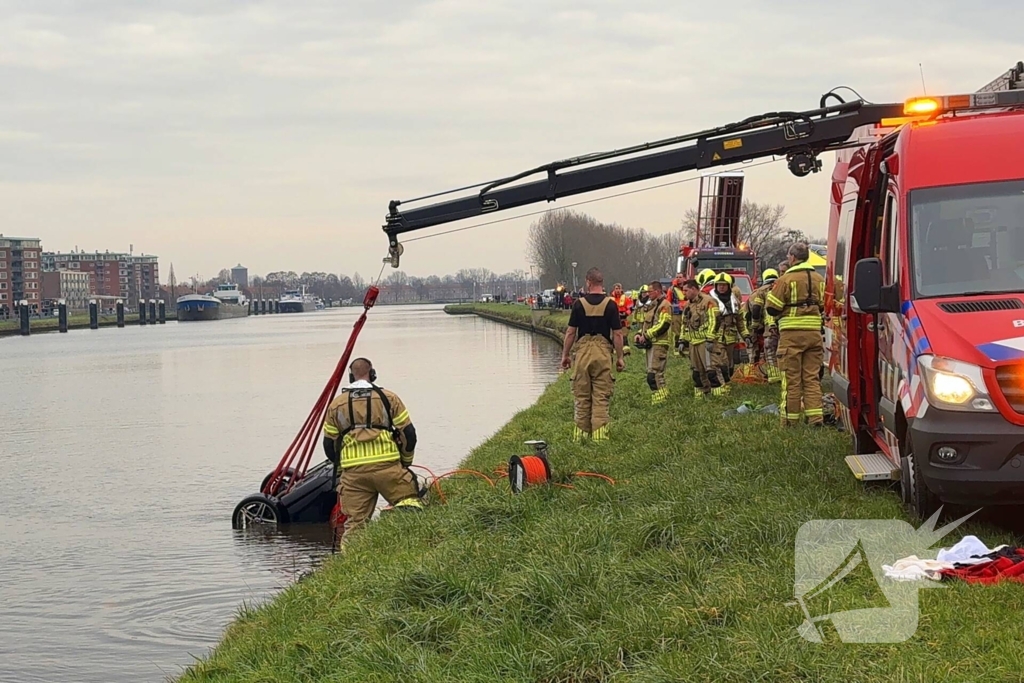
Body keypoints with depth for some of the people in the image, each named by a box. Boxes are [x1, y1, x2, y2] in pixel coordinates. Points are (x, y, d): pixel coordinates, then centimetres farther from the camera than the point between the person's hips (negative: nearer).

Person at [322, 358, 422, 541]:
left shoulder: (336, 405, 14)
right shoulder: (389, 398, 8)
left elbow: (329, 445, 17)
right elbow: (408, 433, 7)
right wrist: (406, 461, 23)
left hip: (352, 472, 2)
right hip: (387, 466, -2)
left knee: (354, 522, 6)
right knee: (409, 500, 6)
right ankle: (406, 512, -25)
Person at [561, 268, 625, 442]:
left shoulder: (579, 303, -1)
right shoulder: (610, 304, -2)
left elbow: (571, 332, 0)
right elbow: (617, 334, -3)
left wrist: (565, 355, 10)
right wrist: (619, 357, 5)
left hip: (582, 351, 1)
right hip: (603, 352, -1)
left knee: (582, 395, 9)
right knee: (601, 396, 2)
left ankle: (581, 433, 14)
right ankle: (599, 433, -3)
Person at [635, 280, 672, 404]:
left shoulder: (664, 305, -10)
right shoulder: (652, 305, 20)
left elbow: (663, 325, -20)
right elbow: (647, 323, 28)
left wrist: (646, 335, -17)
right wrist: (640, 334, 9)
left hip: (659, 344, -10)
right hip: (651, 344, 10)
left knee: (653, 375, -14)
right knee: (658, 374, 13)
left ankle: (659, 401, -13)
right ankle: (664, 398, 19)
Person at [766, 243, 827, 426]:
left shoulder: (786, 279, -8)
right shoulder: (819, 280, 10)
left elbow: (772, 308, -7)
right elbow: (824, 307, 16)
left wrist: (770, 295, 12)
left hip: (792, 334, -4)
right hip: (814, 334, 4)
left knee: (792, 378, 0)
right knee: (812, 377, 7)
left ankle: (790, 419, 3)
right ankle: (815, 416, 0)